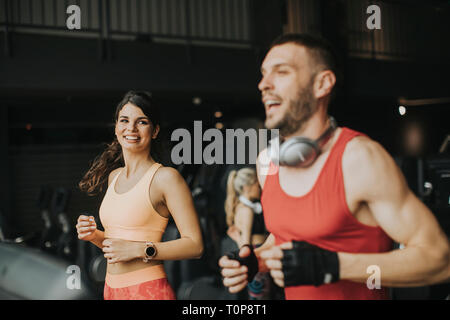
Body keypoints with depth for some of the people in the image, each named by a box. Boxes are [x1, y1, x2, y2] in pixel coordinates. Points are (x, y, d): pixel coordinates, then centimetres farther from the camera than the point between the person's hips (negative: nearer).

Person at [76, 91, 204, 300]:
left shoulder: (166, 177, -11)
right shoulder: (114, 176, 9)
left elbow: (195, 245, -15)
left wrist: (139, 249, -20)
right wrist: (95, 236, 0)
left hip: (148, 289, -6)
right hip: (112, 288, 7)